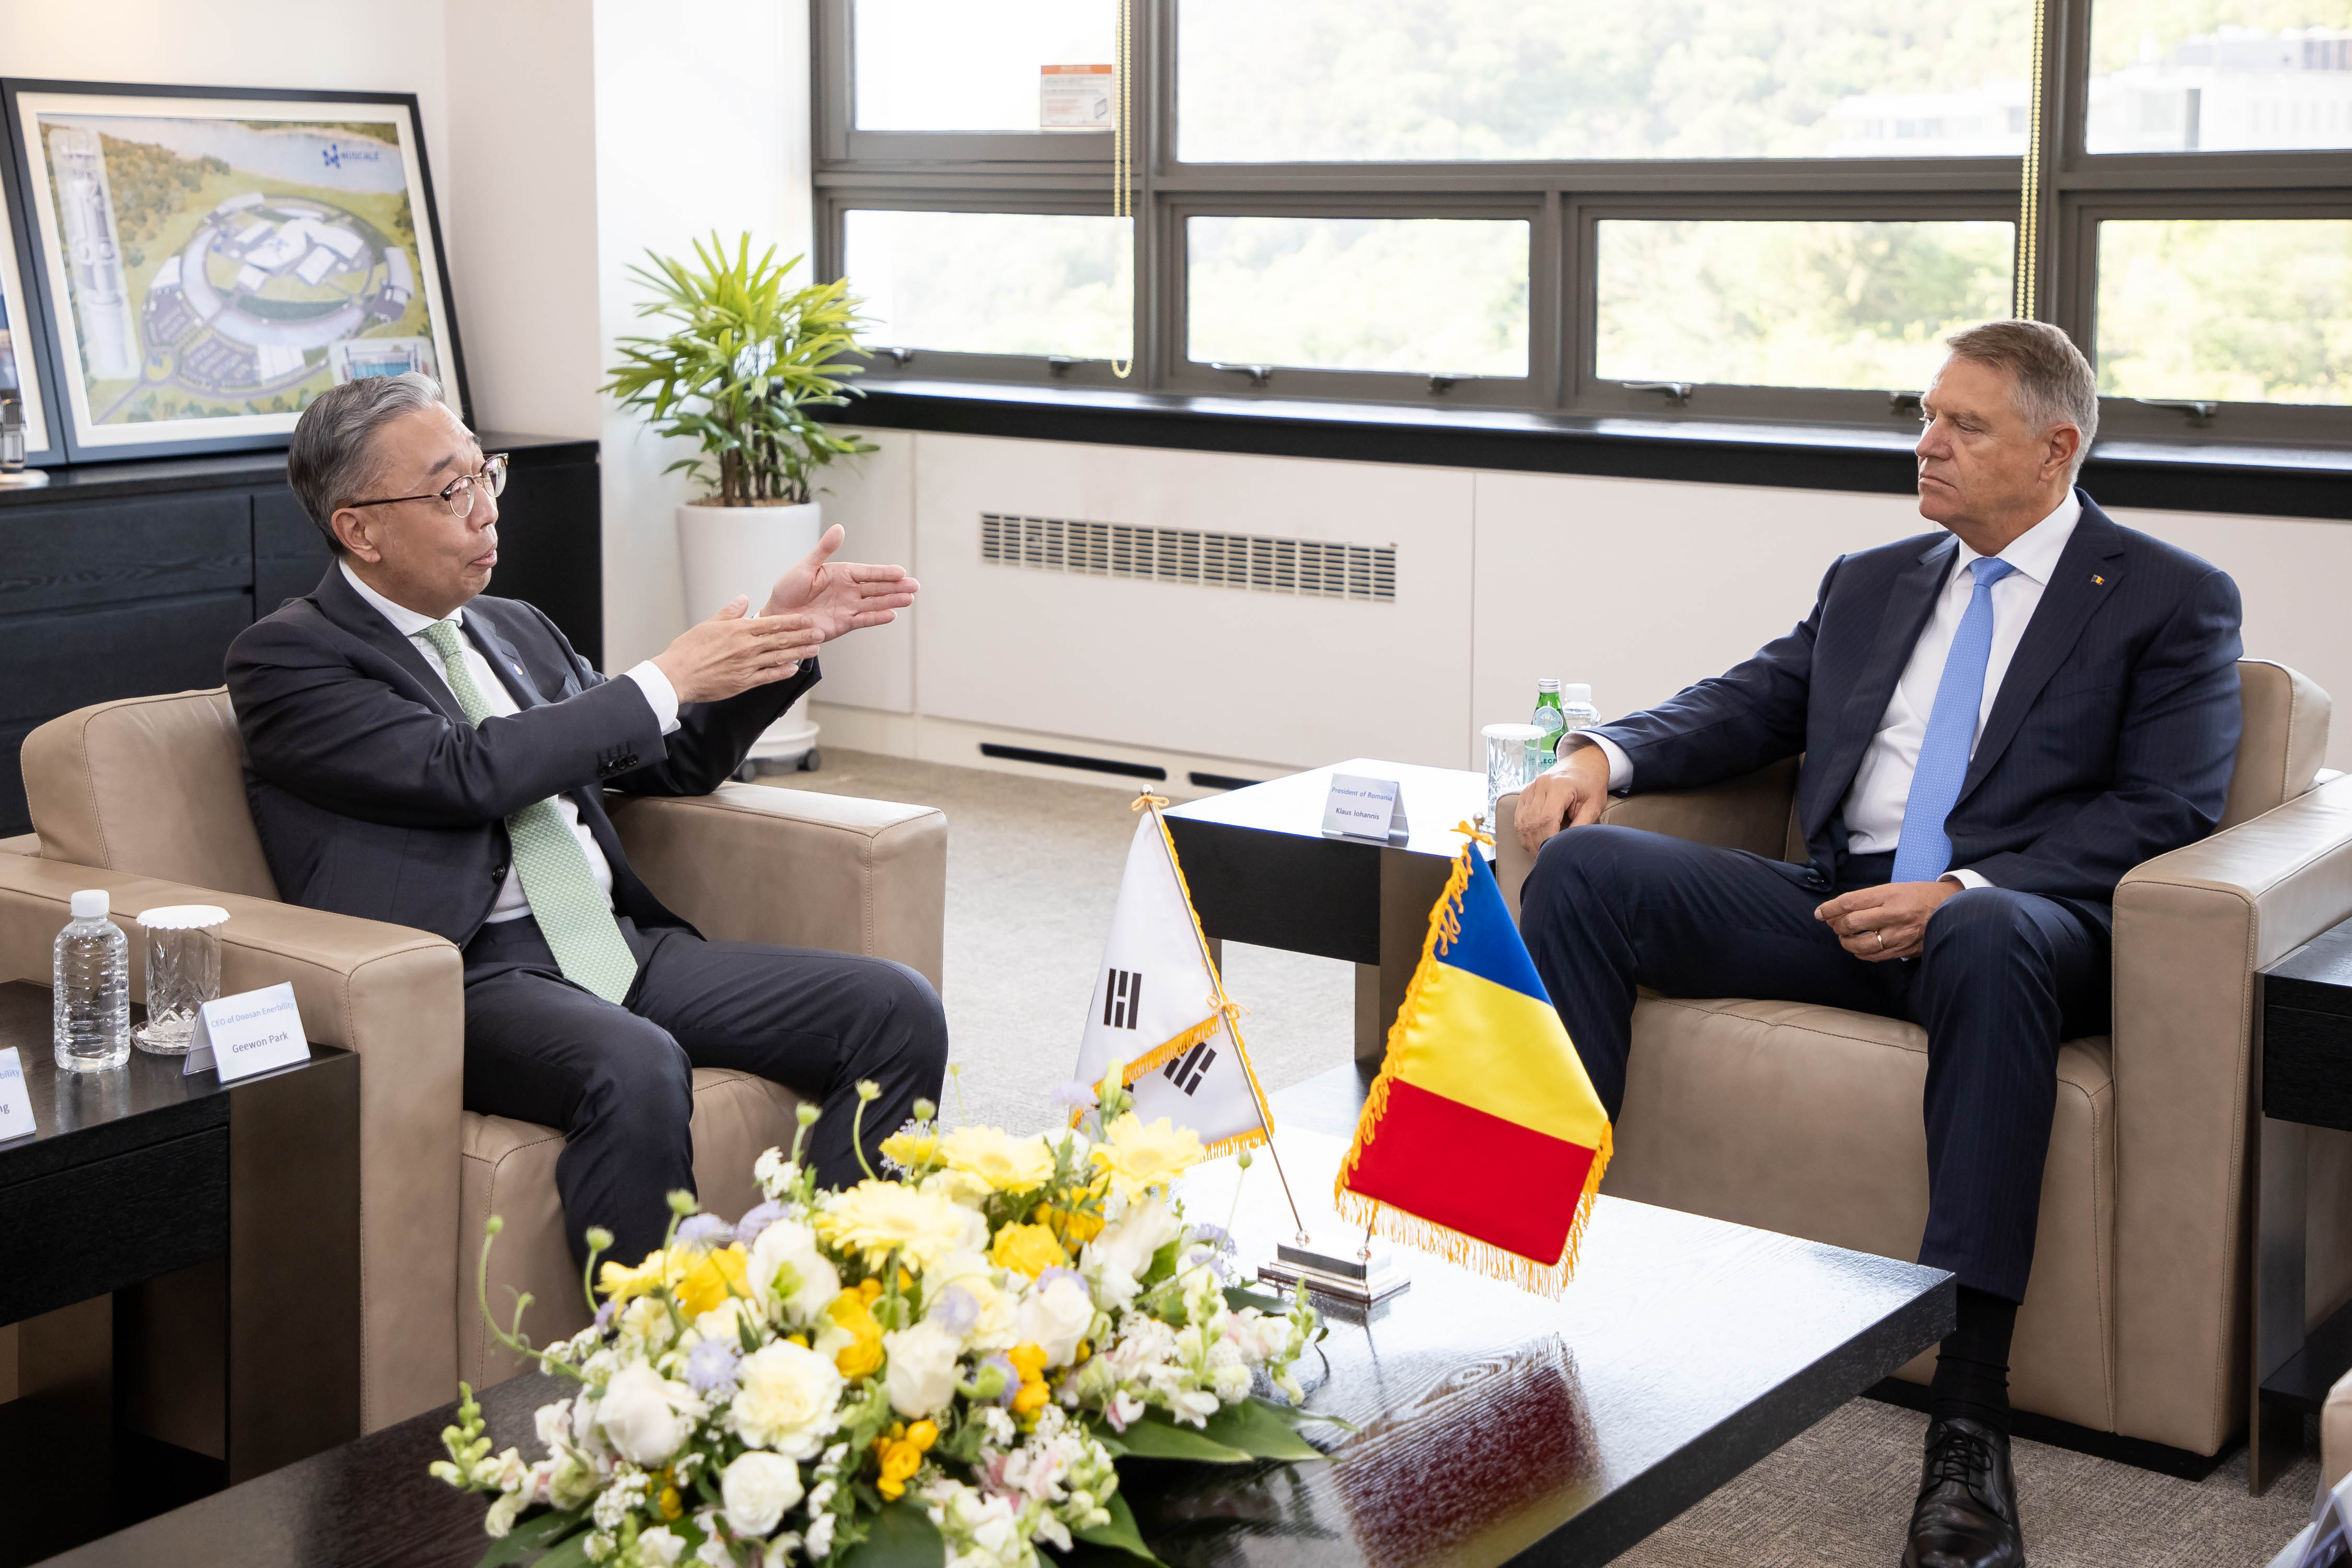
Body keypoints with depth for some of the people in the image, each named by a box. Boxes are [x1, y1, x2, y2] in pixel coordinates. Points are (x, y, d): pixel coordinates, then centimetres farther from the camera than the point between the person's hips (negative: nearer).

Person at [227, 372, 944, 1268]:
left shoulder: (516, 629, 23)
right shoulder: (286, 656, 0)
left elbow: (674, 766, 29)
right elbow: (465, 771, -15)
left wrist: (781, 639, 14)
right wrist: (665, 682, -11)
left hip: (617, 943, 8)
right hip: (466, 976, -7)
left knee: (896, 1009, -11)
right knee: (635, 1069, -39)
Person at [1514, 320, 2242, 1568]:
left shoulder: (2175, 601, 7)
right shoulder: (1870, 582, 25)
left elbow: (2164, 810, -5)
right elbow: (1748, 706, 19)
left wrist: (1962, 892, -19)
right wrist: (1606, 754, -3)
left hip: (2014, 917, -5)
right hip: (1836, 904, 5)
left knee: (1989, 942, -42)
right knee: (1584, 870, -15)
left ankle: (1967, 1423, -41)